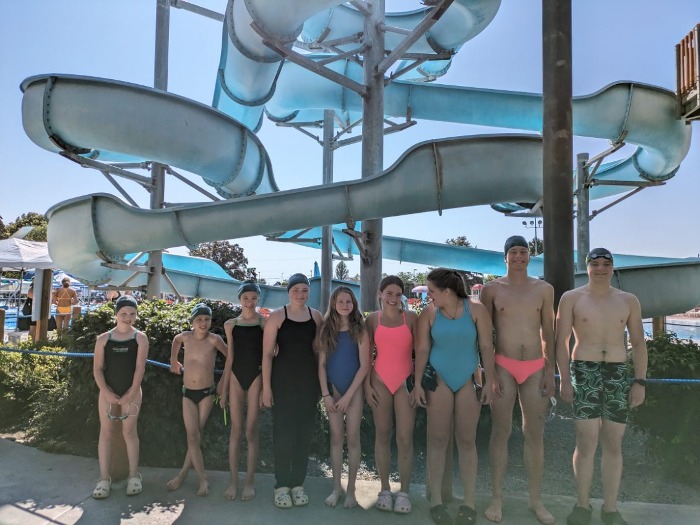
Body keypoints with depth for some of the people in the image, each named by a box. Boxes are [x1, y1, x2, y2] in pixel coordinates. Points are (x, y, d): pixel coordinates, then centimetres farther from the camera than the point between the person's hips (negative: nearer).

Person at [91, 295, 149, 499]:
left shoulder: (140, 338, -4)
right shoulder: (103, 339, 1)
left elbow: (140, 367, -9)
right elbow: (97, 369, -2)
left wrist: (131, 393, -14)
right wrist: (107, 392, -12)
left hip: (131, 392, -2)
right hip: (108, 392, 2)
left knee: (129, 432, 3)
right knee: (105, 432, 4)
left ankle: (134, 476, 12)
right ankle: (104, 478, 12)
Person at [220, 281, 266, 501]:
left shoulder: (265, 322, 0)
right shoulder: (230, 324, 7)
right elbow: (230, 358, 11)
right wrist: (224, 388, 9)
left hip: (256, 377, -2)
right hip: (236, 377, 2)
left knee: (251, 431, 2)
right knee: (236, 430, 5)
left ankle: (250, 481, 13)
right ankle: (233, 480, 14)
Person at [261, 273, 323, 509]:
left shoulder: (316, 316, 5)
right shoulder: (277, 316, -4)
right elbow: (267, 354, -6)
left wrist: (322, 381, 5)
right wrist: (266, 387, -10)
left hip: (309, 379, 3)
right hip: (283, 379, -3)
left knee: (304, 432, 8)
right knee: (283, 431, -1)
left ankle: (298, 484, 21)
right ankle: (281, 485, 13)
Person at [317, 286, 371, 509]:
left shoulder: (360, 331, -6)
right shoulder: (326, 330, 2)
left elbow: (364, 366, -9)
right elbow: (322, 364, 2)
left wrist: (348, 395, -12)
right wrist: (325, 394, -6)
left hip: (354, 390, -2)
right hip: (333, 389, 2)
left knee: (353, 439, 2)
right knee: (336, 438, 8)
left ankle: (351, 490, 13)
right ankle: (336, 488, 18)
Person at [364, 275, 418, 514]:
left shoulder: (411, 317, 2)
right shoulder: (372, 319, 4)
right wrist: (367, 384, 0)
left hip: (405, 381, -1)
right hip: (380, 381, 1)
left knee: (405, 438, -2)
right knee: (382, 436, 8)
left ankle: (404, 491, 11)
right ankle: (385, 489, 19)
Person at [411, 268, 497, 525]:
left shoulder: (476, 309, -6)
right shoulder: (429, 312, -4)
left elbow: (486, 346, -5)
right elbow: (422, 349, -3)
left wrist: (489, 380, -8)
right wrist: (418, 383, -7)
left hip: (468, 379, 0)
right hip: (438, 379, 1)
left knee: (467, 441, 6)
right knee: (438, 439, 5)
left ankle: (469, 502, 16)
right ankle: (436, 499, 16)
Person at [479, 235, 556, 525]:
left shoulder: (544, 289, 6)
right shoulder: (492, 289, 1)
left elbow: (548, 333, 8)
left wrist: (550, 370, 3)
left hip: (535, 368, 2)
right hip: (503, 367, -2)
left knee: (535, 434, 7)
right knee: (500, 431, 2)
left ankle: (536, 500, 19)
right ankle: (497, 497, 14)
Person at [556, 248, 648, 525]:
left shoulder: (628, 300, 9)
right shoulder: (571, 298, 1)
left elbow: (638, 343, 10)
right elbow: (562, 341, -2)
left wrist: (640, 382, 2)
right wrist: (564, 379, -9)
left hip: (619, 374, 3)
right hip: (584, 372, -3)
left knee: (614, 444, 7)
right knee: (586, 442, -5)